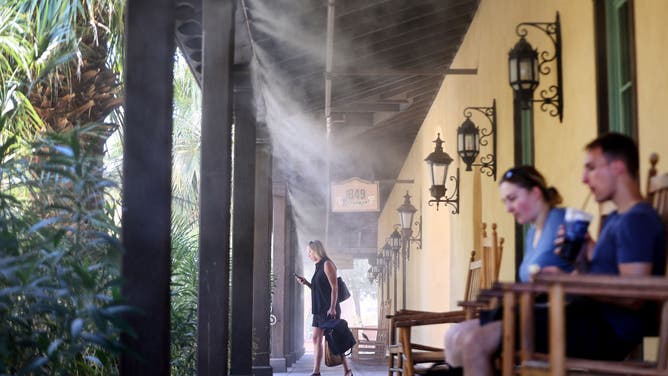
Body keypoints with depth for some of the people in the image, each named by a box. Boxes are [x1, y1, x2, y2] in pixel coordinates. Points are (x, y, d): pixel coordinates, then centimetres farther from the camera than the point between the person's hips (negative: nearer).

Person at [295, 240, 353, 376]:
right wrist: (306, 283, 9)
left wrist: (332, 308, -21)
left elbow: (334, 287, -15)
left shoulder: (327, 264, -9)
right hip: (319, 309, 9)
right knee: (316, 339, 5)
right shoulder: (318, 266, 17)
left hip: (329, 310, -9)